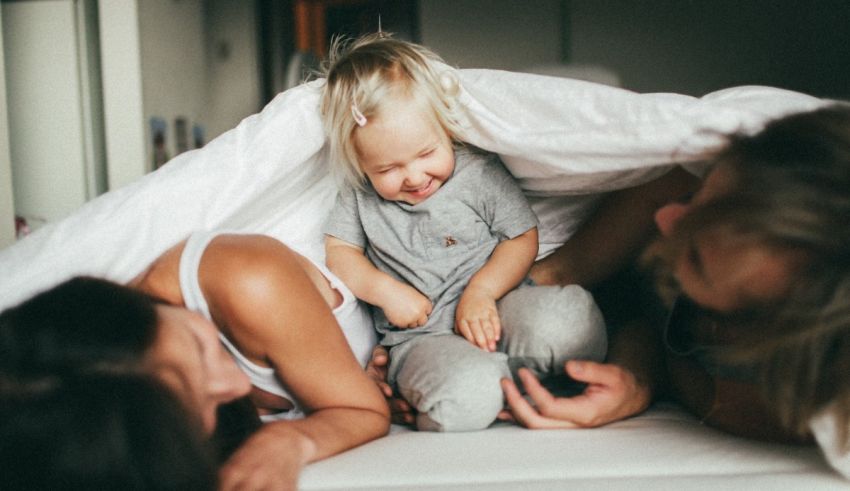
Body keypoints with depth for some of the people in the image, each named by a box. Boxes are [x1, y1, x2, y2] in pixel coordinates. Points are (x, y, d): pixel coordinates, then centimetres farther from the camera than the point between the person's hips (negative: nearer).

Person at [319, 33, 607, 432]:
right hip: (420, 336, -1)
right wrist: (386, 291, -8)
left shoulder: (479, 172, 1)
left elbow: (523, 238, 2)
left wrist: (480, 291, -14)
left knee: (567, 315, -34)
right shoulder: (360, 195, 6)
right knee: (461, 400, -37)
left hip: (491, 308, 1)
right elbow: (338, 250, 10)